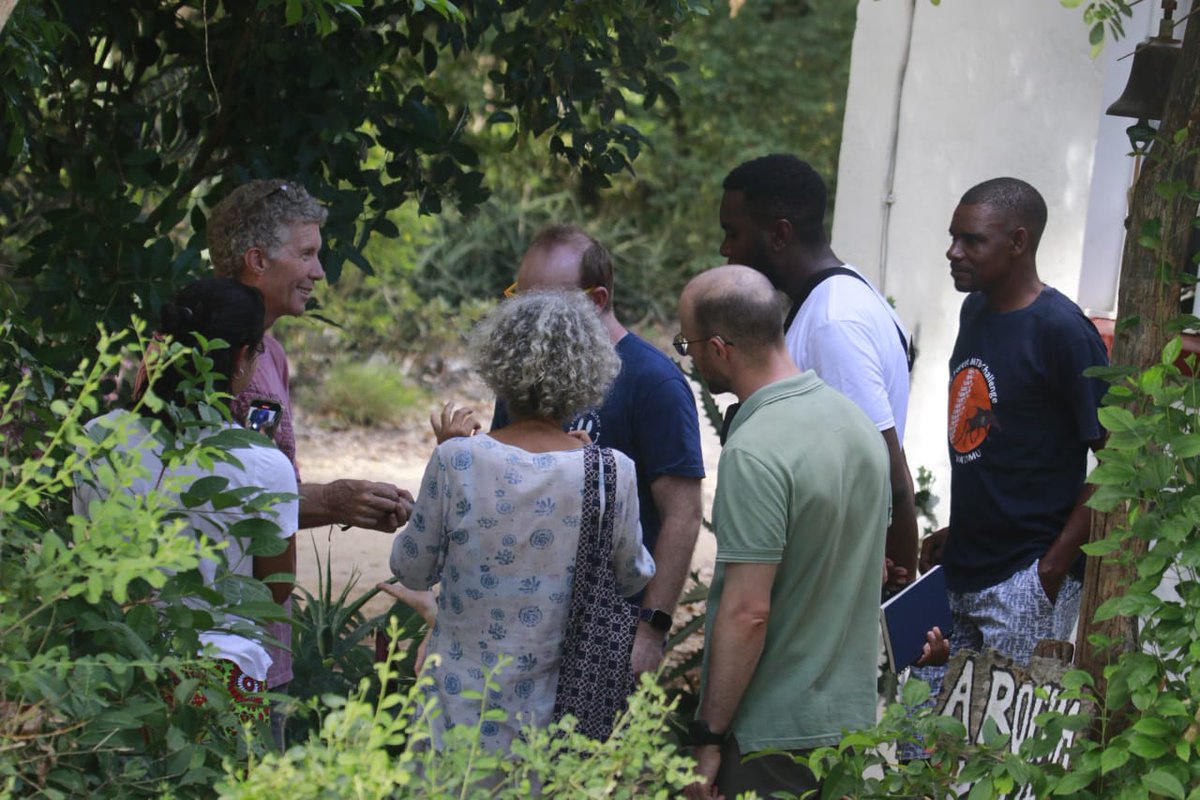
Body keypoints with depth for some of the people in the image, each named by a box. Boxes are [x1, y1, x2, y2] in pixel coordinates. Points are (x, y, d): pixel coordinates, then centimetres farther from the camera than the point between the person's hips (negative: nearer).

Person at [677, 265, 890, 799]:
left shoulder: (754, 454, -21)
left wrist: (708, 739, -17)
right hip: (852, 714, 8)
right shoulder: (857, 421, 6)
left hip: (774, 734, -8)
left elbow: (747, 612, -23)